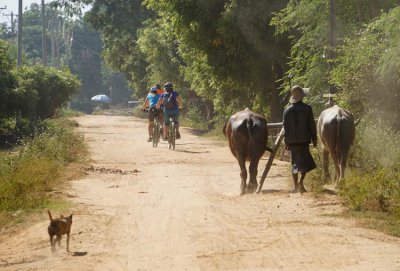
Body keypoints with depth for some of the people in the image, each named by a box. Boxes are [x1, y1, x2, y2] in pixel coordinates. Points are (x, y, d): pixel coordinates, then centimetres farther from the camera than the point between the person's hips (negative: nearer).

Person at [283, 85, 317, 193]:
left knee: (295, 163, 10)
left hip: (292, 140, 3)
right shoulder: (307, 108, -5)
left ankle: (296, 186, 8)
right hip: (304, 139, -3)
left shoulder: (287, 110, 2)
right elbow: (312, 125, -3)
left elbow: (285, 127, 4)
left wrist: (286, 142, 10)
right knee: (306, 161, 5)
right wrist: (314, 139, 6)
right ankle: (301, 181, -16)